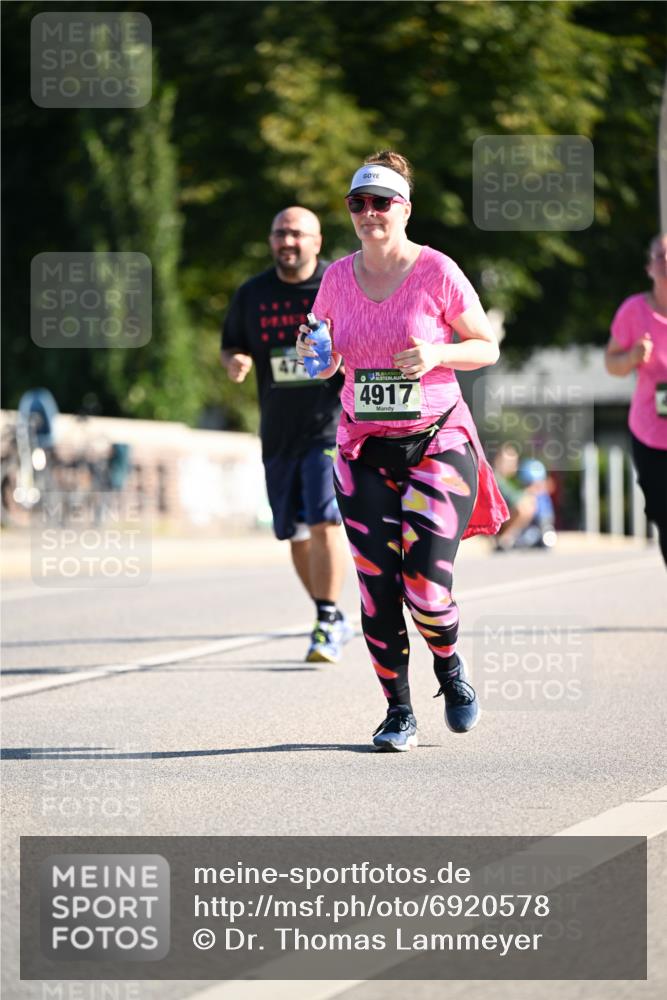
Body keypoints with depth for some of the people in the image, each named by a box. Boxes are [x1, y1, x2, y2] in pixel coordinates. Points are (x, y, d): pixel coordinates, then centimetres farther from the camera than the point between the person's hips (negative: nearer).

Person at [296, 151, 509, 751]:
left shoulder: (437, 272, -6)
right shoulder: (338, 278, 5)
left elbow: (488, 347, 1)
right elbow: (327, 366, 16)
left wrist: (437, 354, -18)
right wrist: (311, 351, -7)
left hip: (438, 443, -3)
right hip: (365, 449, 3)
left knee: (426, 582, -14)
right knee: (377, 585, -4)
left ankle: (450, 667, 18)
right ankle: (398, 711, 10)